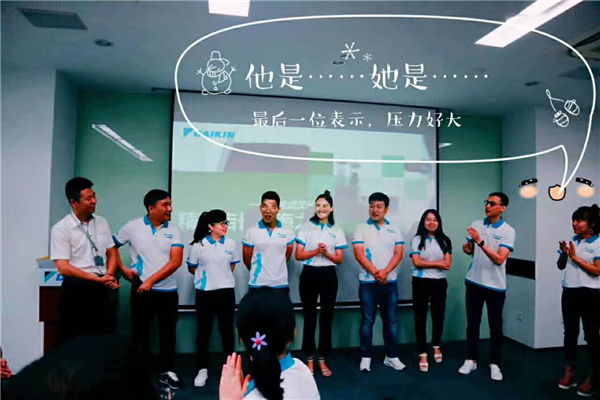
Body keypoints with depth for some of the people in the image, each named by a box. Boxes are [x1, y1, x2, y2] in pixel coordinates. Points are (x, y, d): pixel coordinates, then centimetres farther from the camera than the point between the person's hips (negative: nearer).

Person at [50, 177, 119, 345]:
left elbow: (112, 253, 12)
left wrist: (108, 276, -6)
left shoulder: (102, 222, 7)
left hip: (101, 288, 5)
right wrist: (97, 279, -15)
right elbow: (63, 268, -14)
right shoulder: (61, 229, -9)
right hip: (76, 290, -5)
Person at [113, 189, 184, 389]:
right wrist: (123, 269, -1)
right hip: (141, 290, -1)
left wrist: (151, 280, -17)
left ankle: (166, 371, 29)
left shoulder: (174, 230, -4)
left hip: (168, 291, 1)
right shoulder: (133, 227, -3)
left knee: (168, 333, 11)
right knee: (140, 334, 9)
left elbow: (175, 262, -11)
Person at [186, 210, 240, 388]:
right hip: (205, 293, -2)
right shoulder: (199, 245, -8)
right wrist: (206, 275, 4)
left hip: (226, 291, 2)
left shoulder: (231, 244, 1)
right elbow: (191, 268, 3)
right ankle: (202, 369, 18)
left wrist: (222, 276, 6)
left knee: (227, 329, 10)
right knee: (204, 331, 6)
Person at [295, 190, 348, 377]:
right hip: (309, 275, -1)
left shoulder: (337, 231, 6)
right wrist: (316, 251, -17)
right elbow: (298, 255, -3)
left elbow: (340, 259, 3)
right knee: (309, 317, 6)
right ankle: (310, 359, 19)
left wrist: (326, 253, -15)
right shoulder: (306, 227, 2)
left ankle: (322, 360, 21)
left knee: (327, 318, 7)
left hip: (328, 276, 1)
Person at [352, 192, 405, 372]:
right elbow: (359, 255, -7)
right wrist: (375, 273, -14)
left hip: (390, 282, 2)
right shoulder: (361, 229, 1)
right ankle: (366, 357, 15)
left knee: (390, 321, 10)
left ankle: (391, 356, 22)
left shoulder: (394, 230, 8)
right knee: (367, 321, 4)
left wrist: (385, 272, -14)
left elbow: (398, 254, 0)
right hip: (368, 283, -2)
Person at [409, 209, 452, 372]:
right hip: (421, 282, -3)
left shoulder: (444, 241, 6)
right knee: (420, 317, 2)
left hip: (440, 282, 3)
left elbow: (448, 264, -2)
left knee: (438, 315, 15)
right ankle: (423, 354, 10)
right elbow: (416, 262, -11)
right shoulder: (417, 239, -1)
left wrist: (426, 262, -14)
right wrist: (438, 263, -11)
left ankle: (436, 346, 38)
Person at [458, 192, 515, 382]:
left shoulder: (508, 231, -9)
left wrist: (480, 241, -27)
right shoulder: (476, 224, 4)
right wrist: (466, 248, -10)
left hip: (495, 286, -3)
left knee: (495, 327, 7)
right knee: (472, 323, 11)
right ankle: (471, 359, 23)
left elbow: (499, 259, -19)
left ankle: (495, 364, 21)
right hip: (474, 282, 4)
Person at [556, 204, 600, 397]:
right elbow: (561, 266, 13)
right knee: (570, 333, 12)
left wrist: (575, 257, -15)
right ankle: (570, 371, 23)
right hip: (569, 292, 6)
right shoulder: (572, 241, 8)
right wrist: (564, 253, -5)